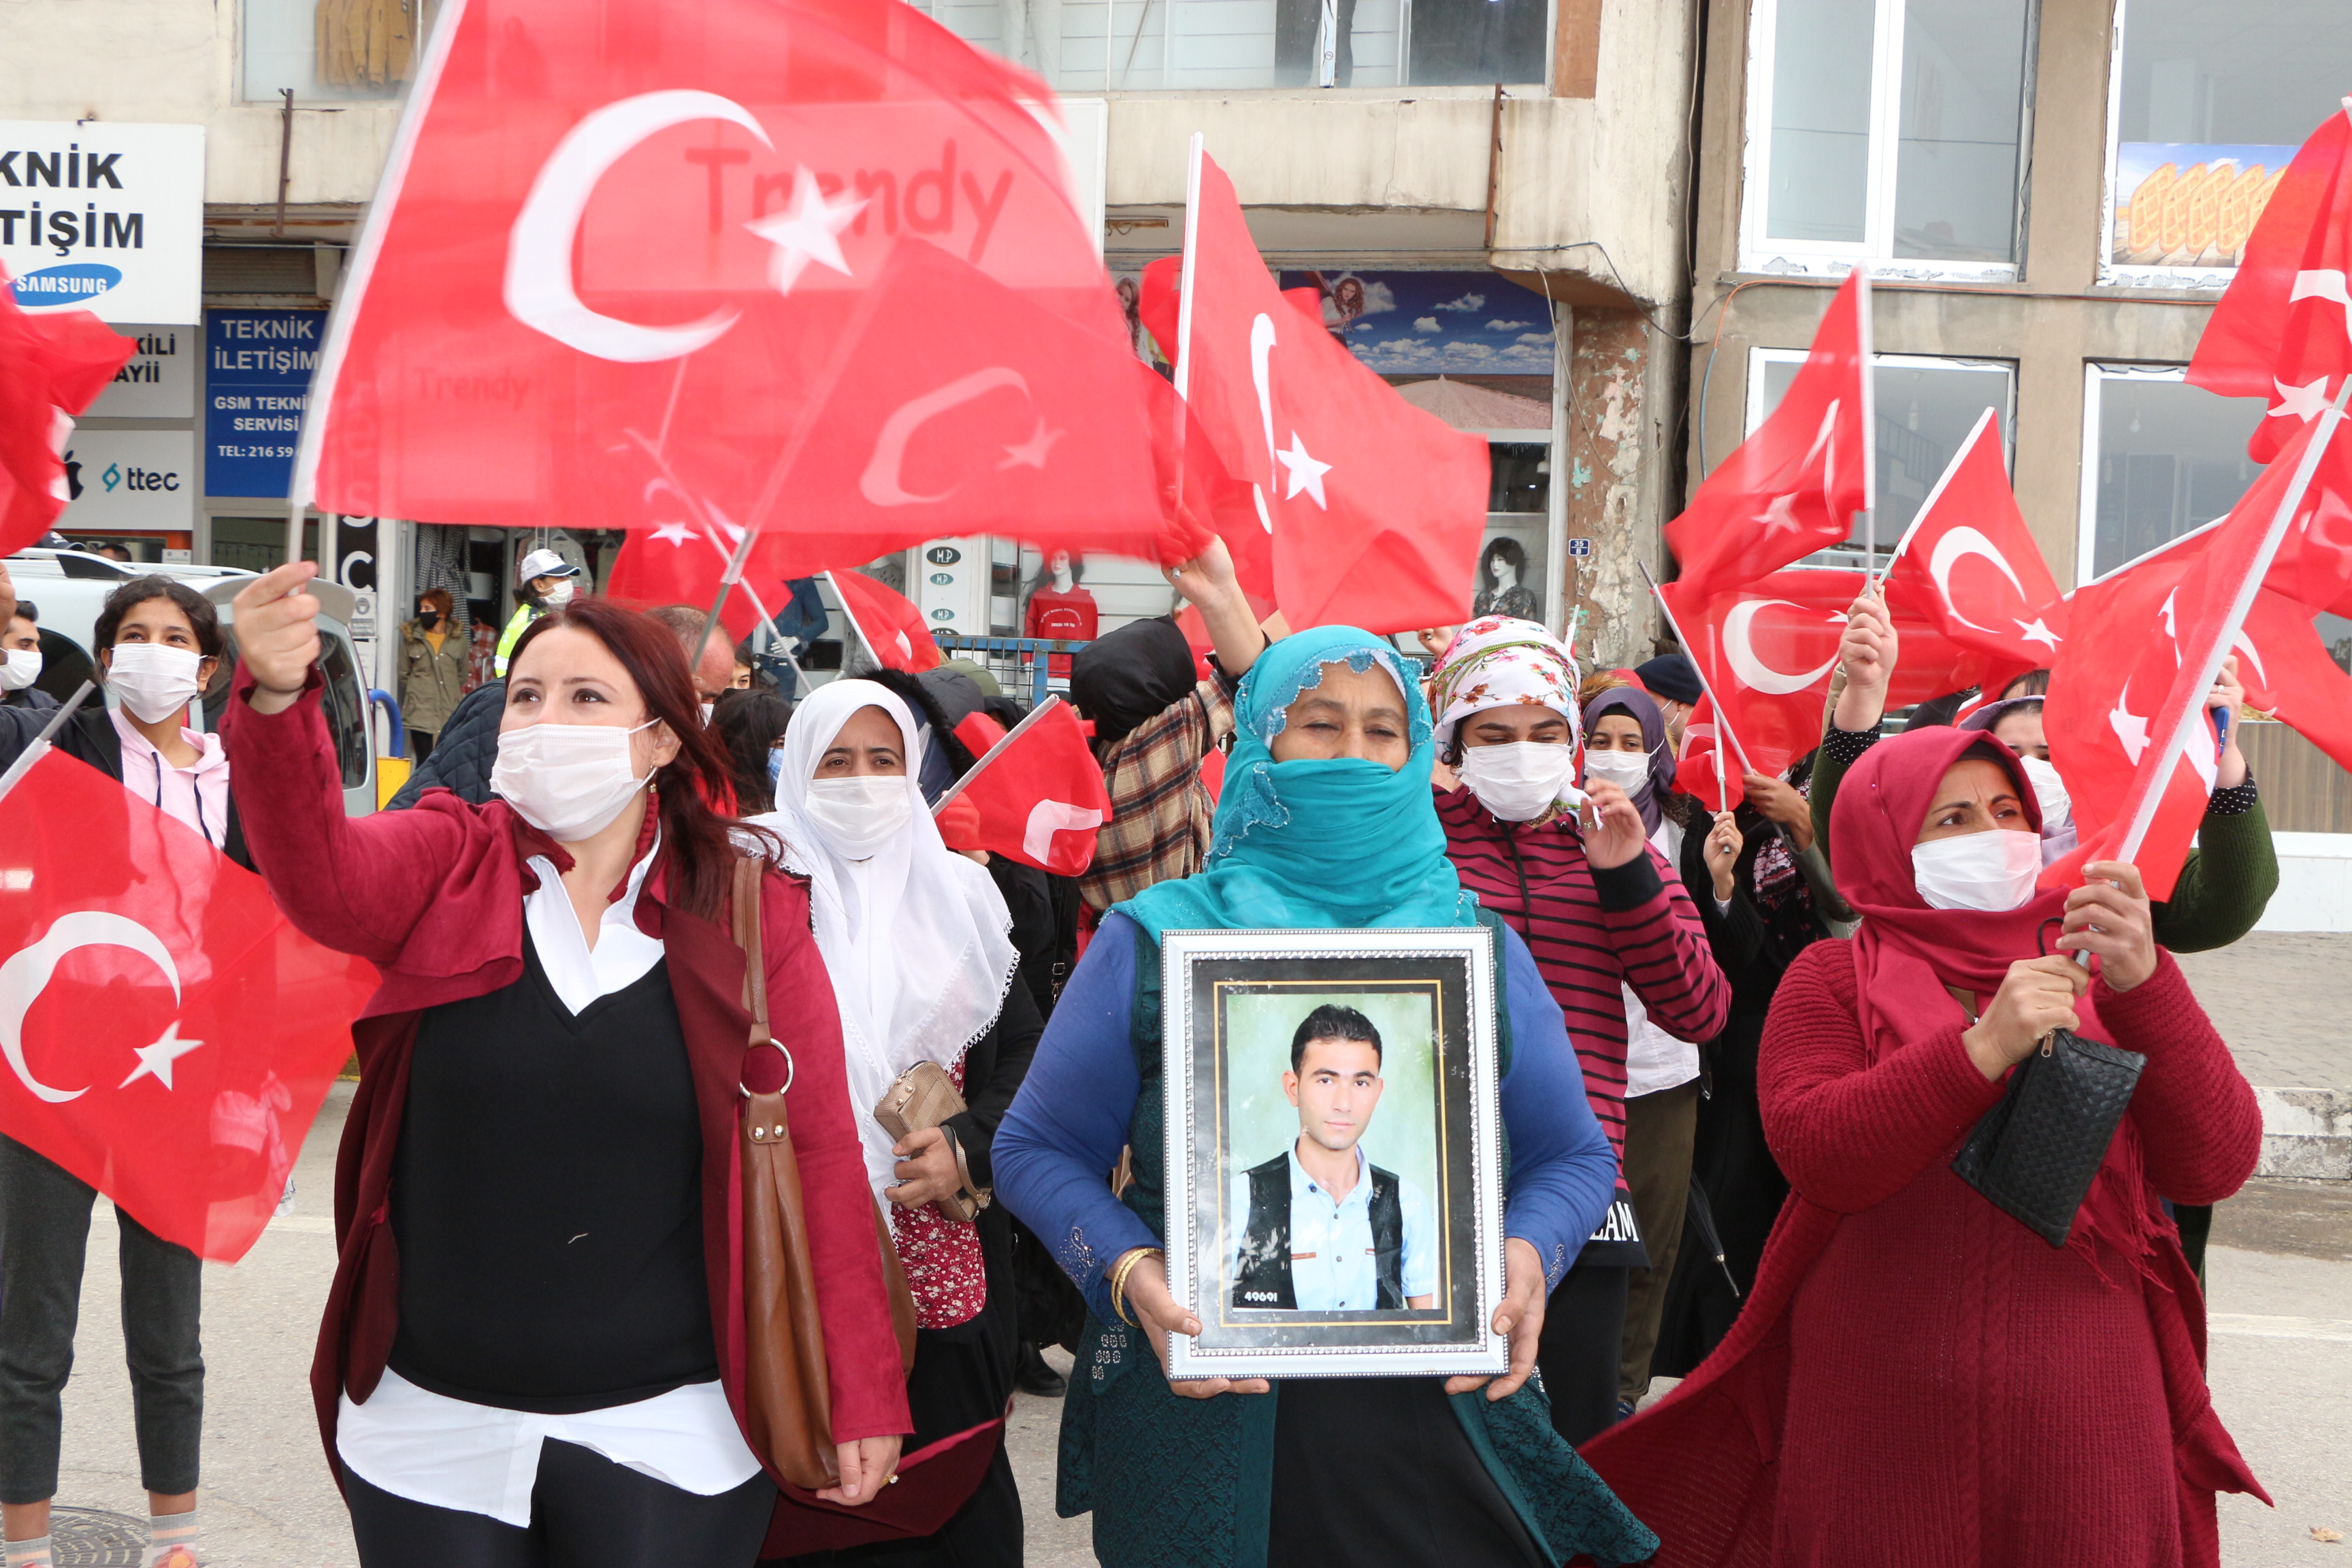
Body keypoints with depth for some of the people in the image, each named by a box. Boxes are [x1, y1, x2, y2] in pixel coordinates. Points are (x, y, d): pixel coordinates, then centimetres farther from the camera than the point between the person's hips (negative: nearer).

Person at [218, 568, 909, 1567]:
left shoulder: (747, 909, -3)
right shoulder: (445, 865, -1)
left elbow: (819, 1156, -2)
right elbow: (320, 876, -23)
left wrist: (861, 1398, -4)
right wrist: (275, 699, -42)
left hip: (670, 1435, -1)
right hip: (433, 1428, 1)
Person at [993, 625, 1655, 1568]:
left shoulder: (1481, 949, 7)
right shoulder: (1154, 941, 0)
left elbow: (1572, 1155, 11)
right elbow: (1038, 1149, 2)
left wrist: (1529, 1249, -11)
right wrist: (1130, 1270, -16)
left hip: (1435, 1411, 2)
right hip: (1204, 1413, -1)